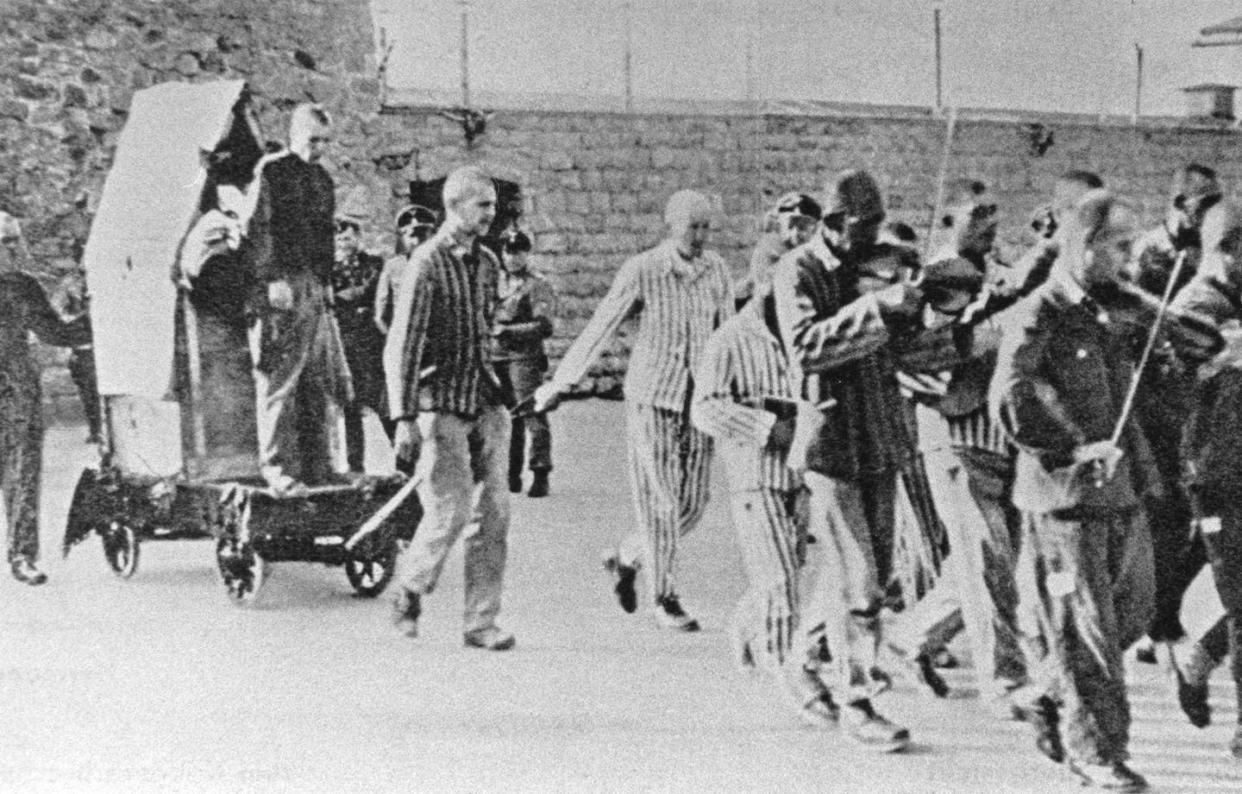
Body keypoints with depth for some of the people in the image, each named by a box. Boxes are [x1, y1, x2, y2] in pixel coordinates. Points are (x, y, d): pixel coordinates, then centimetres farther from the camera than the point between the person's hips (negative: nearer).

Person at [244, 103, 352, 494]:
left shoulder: (322, 179, 19)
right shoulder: (271, 171, -4)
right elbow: (259, 229, -12)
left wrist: (327, 282, 16)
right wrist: (272, 280, -19)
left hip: (315, 288, 8)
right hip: (282, 288, -7)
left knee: (322, 381, 7)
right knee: (279, 380, -6)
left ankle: (318, 465, 14)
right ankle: (278, 469, -4)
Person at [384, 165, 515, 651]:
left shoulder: (488, 263, 12)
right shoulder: (427, 265, -11)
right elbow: (401, 346, -15)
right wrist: (403, 419, -21)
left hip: (485, 405, 7)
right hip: (440, 405, -6)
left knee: (493, 512, 0)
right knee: (449, 511, -10)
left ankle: (481, 623, 5)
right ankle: (411, 589, 17)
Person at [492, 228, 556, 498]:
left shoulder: (538, 286, -3)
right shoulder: (497, 282, 16)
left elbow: (544, 327, -13)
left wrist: (508, 331, -19)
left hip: (525, 358, -6)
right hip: (496, 359, 6)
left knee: (533, 415, -10)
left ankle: (540, 476, -11)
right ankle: (512, 475, 18)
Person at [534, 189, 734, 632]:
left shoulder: (716, 271, 4)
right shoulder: (641, 272, -9)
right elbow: (599, 329, -6)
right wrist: (559, 385, -7)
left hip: (698, 401, 4)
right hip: (651, 398, -4)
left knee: (693, 505, 5)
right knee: (659, 502, -2)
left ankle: (626, 558, 29)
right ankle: (664, 600, 9)